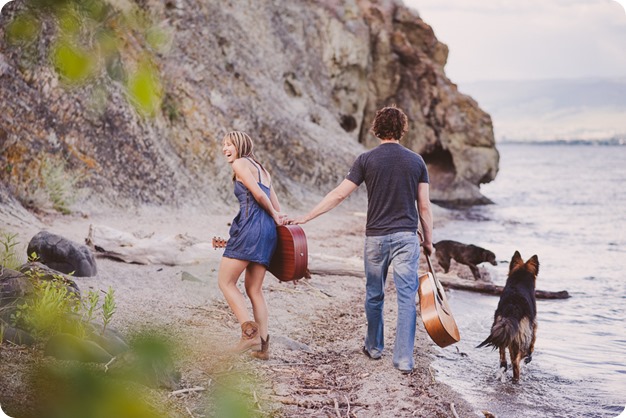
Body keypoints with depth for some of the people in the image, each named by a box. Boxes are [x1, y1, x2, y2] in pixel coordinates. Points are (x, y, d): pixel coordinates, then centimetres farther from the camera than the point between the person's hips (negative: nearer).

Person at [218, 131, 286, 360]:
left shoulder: (240, 163, 1)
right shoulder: (262, 170, 26)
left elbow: (258, 194, -9)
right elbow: (276, 205, 21)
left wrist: (274, 217, 4)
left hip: (251, 225, -8)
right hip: (268, 230, 8)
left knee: (225, 281, -1)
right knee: (254, 289, 10)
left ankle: (250, 333, -12)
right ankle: (263, 345, 4)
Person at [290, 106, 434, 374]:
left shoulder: (367, 159, -3)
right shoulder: (416, 161, 2)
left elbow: (338, 194, -5)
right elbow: (424, 206, 3)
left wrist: (306, 217, 1)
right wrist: (428, 240, 13)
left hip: (376, 237, 0)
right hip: (407, 237, 0)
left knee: (374, 295, 16)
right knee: (407, 297, 1)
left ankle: (374, 347, 32)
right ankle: (404, 359, -2)